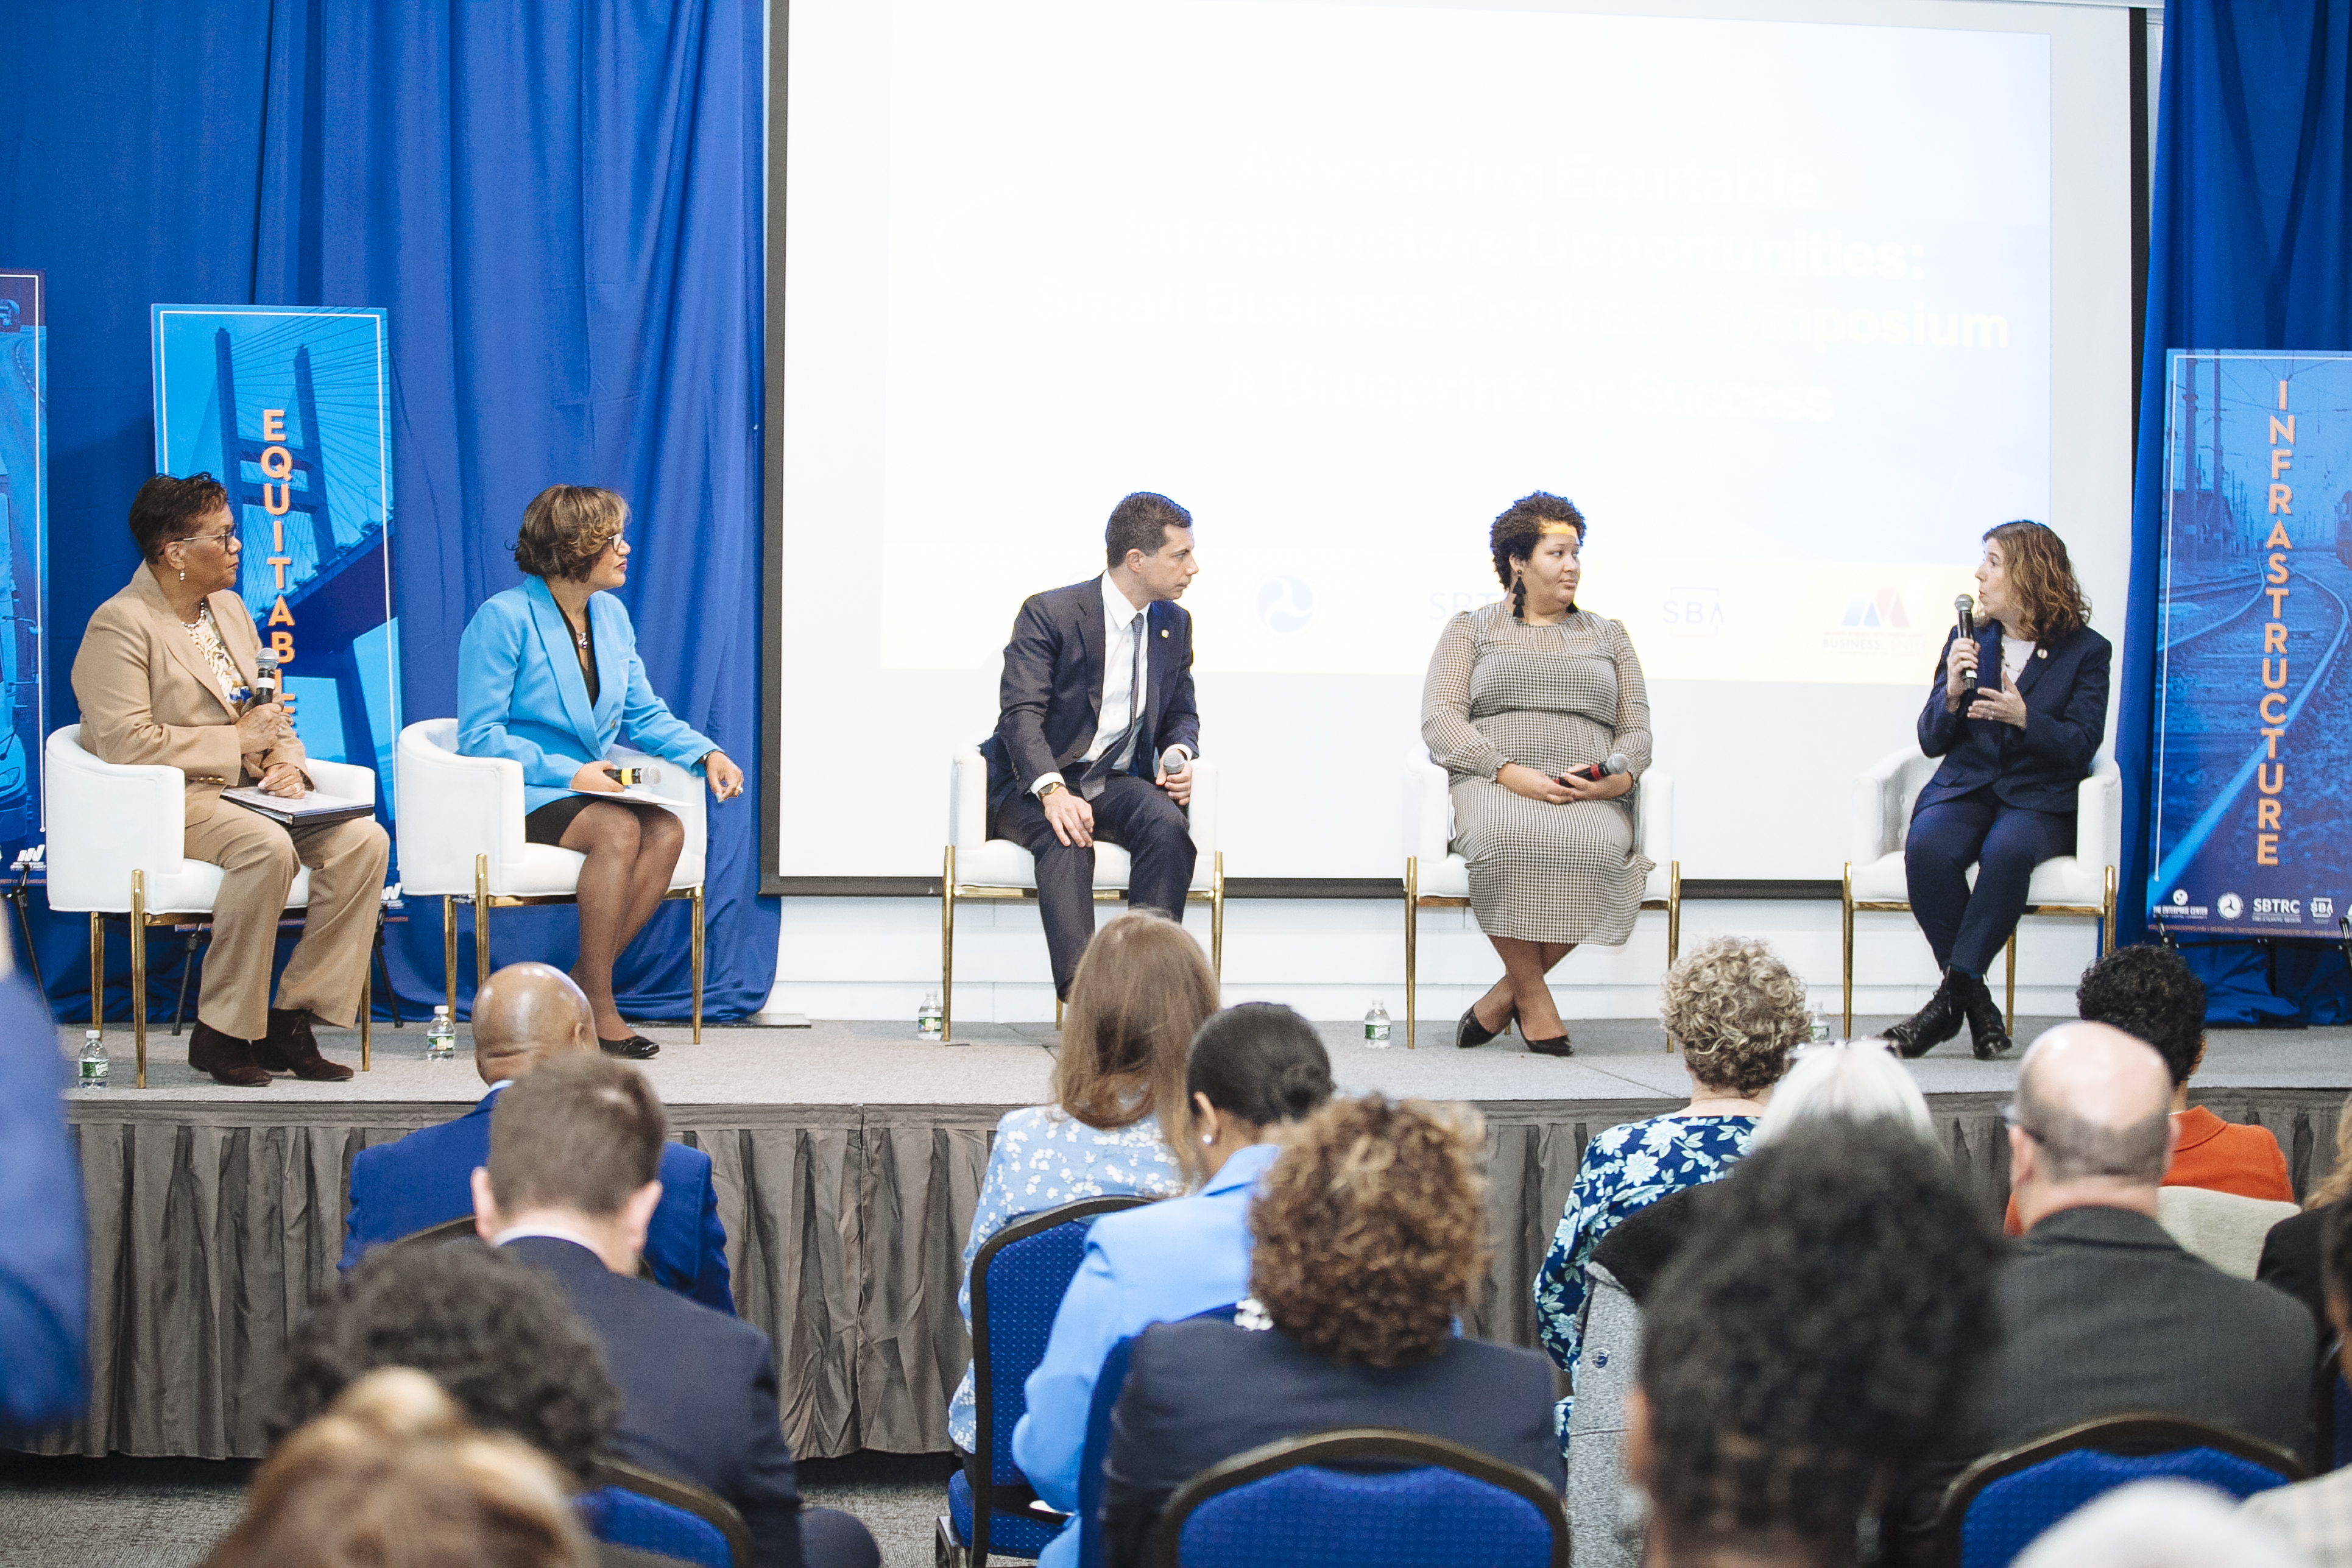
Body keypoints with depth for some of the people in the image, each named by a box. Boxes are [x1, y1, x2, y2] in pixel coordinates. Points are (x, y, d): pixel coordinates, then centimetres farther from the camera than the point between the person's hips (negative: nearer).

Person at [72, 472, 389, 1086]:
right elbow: (125, 744, -19)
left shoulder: (229, 608, 18)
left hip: (244, 789, 8)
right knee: (268, 847, -36)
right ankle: (219, 1032, -22)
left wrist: (286, 761, -1)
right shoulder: (120, 626, -8)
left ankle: (292, 1019, -14)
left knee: (364, 840, -17)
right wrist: (237, 743, -14)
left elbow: (264, 710, 22)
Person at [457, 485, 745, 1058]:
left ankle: (583, 987, -16)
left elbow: (645, 715, 17)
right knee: (619, 829, -33)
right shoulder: (503, 618, -11)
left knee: (666, 831, -23)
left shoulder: (612, 614, 11)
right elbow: (478, 737, -14)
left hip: (590, 786, 7)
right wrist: (567, 774, -21)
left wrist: (707, 753, -2)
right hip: (518, 796, -7)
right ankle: (596, 1008, -27)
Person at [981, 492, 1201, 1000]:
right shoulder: (1048, 614, -10)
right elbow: (1020, 714, -18)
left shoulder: (1174, 623, 11)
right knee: (1066, 838, -38)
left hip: (1114, 784, 5)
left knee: (1169, 825, -30)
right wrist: (1052, 790, -35)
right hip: (1032, 786, -5)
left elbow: (1182, 712, 21)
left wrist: (1179, 754, -5)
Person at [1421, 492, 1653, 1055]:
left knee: (1599, 846, -37)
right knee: (1505, 837, -41)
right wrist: (1508, 773, -14)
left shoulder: (1608, 636, 25)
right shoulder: (1470, 629, 16)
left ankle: (1506, 995, -24)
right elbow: (1440, 720, 3)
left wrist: (1621, 777, -7)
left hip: (1590, 797, 2)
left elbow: (1637, 728, 18)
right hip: (1492, 786, -2)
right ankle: (1534, 998, -26)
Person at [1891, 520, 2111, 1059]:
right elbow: (1932, 741, 10)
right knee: (1927, 847, -32)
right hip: (1964, 787, 3)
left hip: (2038, 798, -3)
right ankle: (1974, 1002, -24)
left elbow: (2080, 746, -4)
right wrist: (1951, 693, -10)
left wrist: (2026, 719, -21)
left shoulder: (2085, 651, 4)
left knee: (2007, 849, -38)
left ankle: (1955, 990, -32)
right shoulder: (1968, 640, 14)